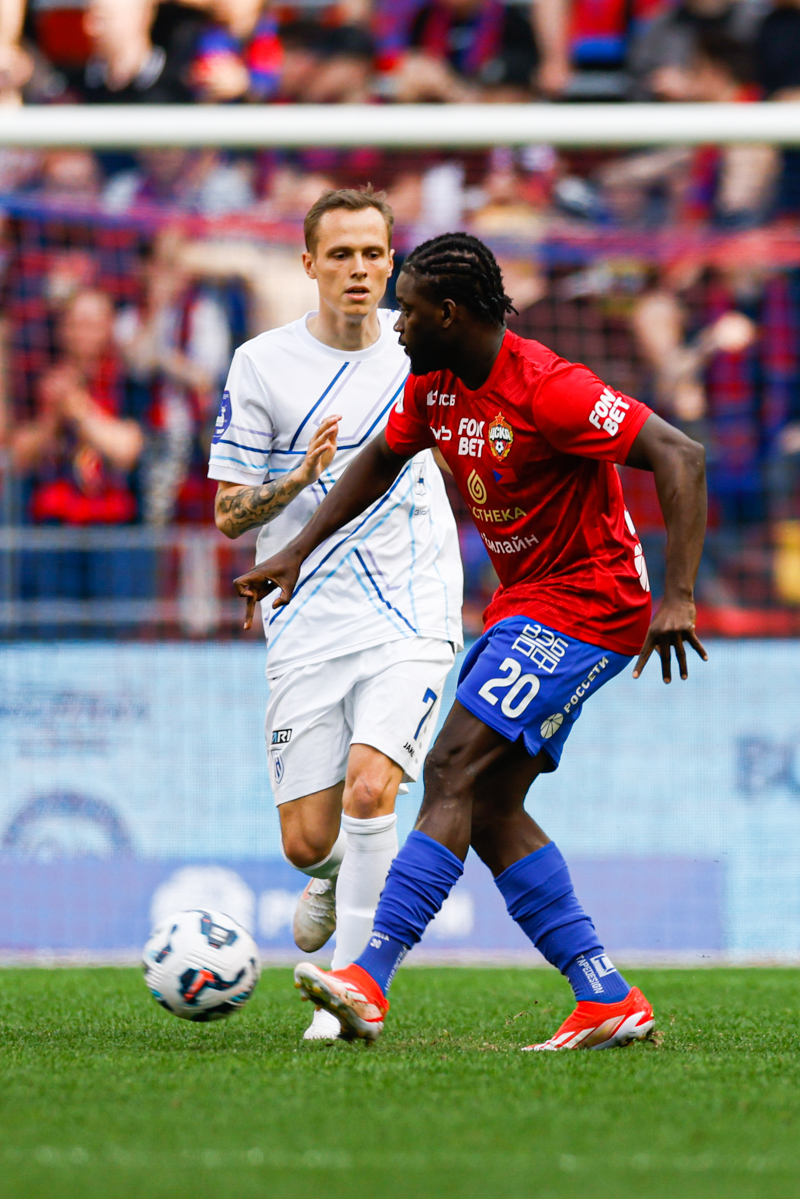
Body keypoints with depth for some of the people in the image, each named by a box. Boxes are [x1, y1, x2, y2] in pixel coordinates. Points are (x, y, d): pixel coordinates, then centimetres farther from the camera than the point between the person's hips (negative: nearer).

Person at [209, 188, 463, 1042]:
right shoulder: (261, 365, -2)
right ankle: (335, 875, 38)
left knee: (369, 790, -22)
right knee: (307, 841, -1)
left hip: (411, 618, 0)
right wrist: (302, 476, -18)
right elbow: (228, 515, -1)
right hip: (306, 627, 0)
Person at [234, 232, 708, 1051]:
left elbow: (680, 458, -24)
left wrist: (678, 596, -31)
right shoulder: (435, 384, 5)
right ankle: (607, 1001, 4)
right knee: (487, 807, 3)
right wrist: (296, 554, 17)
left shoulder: (546, 389, -22)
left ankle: (370, 982, -25)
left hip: (583, 607, -9)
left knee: (455, 774, -18)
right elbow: (379, 461, 24)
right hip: (523, 605, 9)